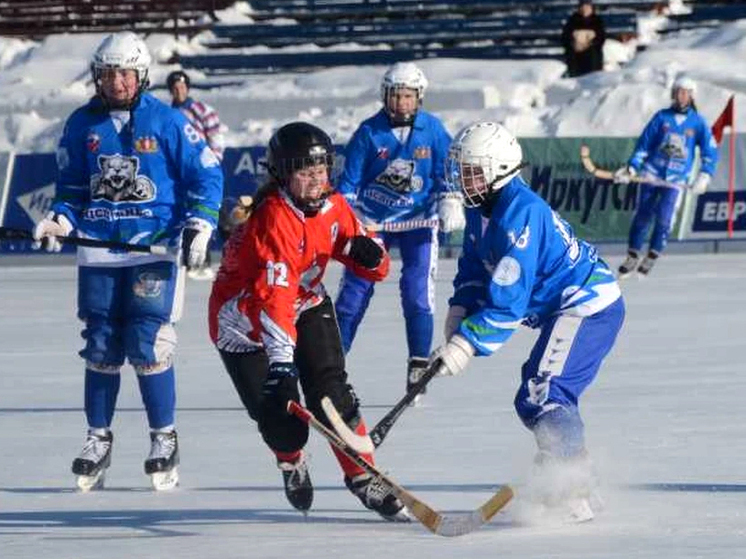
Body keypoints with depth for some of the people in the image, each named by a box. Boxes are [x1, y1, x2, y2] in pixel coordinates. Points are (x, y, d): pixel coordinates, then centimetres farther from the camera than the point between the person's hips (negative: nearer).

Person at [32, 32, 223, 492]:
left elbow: (208, 175, 0)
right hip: (98, 252, 4)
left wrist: (198, 226, -11)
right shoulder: (83, 124, 7)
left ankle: (164, 439, 4)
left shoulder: (168, 122, -3)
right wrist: (60, 221, -1)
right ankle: (98, 440, 17)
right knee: (101, 347, 5)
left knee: (148, 346, -9)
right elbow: (72, 186, 17)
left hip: (155, 248, -4)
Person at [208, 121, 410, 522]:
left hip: (306, 305, 6)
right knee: (282, 424, -7)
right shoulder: (272, 219, -32)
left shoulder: (332, 207, -9)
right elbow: (273, 295, -44)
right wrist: (280, 362, -54)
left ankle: (363, 478, -1)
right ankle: (291, 461, 30)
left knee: (332, 395, -14)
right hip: (244, 317, -6)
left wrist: (367, 252, -25)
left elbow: (374, 269, 1)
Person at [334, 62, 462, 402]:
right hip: (371, 220, 0)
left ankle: (419, 367, -1)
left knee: (418, 293, -10)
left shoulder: (433, 130, -4)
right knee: (354, 291, -3)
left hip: (417, 220, 0)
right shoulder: (369, 132, -7)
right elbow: (349, 181, -3)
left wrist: (450, 205, -9)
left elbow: (446, 172, 5)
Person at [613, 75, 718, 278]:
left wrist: (704, 175, -8)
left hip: (676, 177, -1)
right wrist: (631, 168, -4)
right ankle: (632, 256, 7)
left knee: (664, 216, -14)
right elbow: (644, 144, 6)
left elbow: (710, 151, 6)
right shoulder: (662, 117, 3)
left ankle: (651, 258, -1)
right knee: (643, 214, -5)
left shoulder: (698, 122, 2)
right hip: (652, 172, 1)